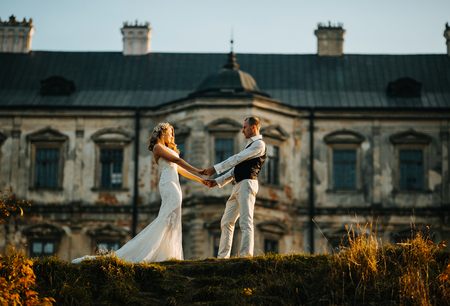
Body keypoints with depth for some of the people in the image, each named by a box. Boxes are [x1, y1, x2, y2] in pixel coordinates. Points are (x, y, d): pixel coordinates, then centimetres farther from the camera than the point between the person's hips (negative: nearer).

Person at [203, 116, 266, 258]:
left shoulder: (259, 144, -4)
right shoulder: (250, 145, 28)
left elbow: (237, 159, -10)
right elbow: (236, 167, 26)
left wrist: (215, 168, -9)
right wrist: (218, 181, 18)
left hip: (247, 183, -10)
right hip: (238, 185, 10)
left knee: (245, 223, -15)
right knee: (226, 222, 8)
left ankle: (245, 256, -19)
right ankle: (222, 256, 9)